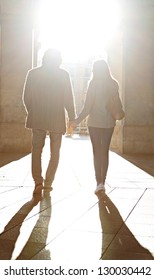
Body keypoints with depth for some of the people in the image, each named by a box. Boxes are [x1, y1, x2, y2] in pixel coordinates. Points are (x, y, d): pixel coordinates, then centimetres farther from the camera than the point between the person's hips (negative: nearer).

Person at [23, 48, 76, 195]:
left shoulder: (33, 73, 1)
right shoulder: (63, 74, -4)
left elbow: (26, 98, 3)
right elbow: (68, 99, -4)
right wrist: (72, 119, 3)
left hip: (37, 118, 1)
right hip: (57, 120, -1)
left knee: (36, 150, 11)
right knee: (55, 152, 12)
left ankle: (38, 182, -2)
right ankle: (48, 183, 12)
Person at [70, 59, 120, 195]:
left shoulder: (94, 83, -10)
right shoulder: (114, 84, 3)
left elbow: (88, 106, -14)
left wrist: (77, 121, -7)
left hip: (95, 122, -4)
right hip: (109, 123, 4)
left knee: (97, 152, 2)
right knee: (105, 152, 11)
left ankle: (99, 182, -7)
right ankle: (102, 182, 14)